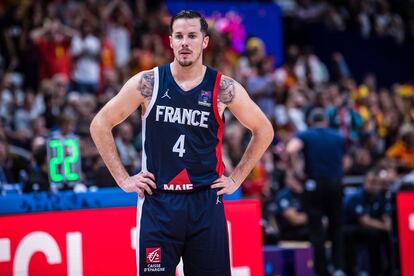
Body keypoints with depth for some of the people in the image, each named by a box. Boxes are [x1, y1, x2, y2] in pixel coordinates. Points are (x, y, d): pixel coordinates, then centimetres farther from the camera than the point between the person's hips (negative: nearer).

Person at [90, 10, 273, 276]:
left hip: (205, 203, 1)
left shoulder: (223, 88, 0)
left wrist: (236, 178, 7)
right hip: (158, 203, -1)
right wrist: (123, 179, 1)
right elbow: (100, 124, 5)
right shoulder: (148, 83, -2)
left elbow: (264, 130, 12)